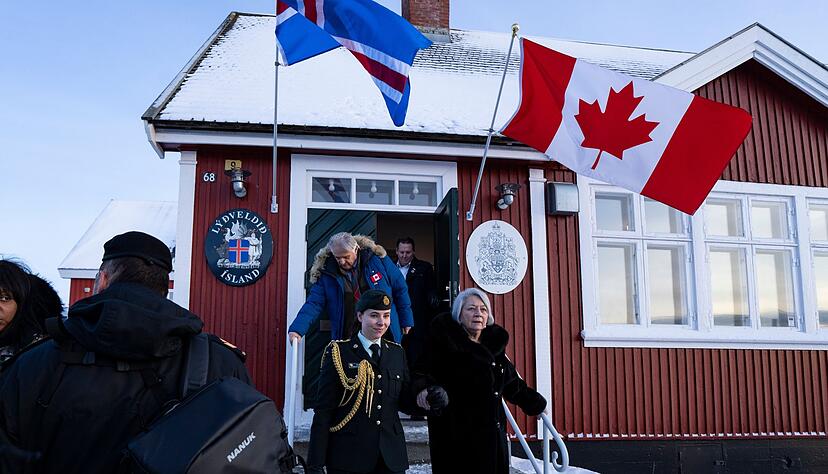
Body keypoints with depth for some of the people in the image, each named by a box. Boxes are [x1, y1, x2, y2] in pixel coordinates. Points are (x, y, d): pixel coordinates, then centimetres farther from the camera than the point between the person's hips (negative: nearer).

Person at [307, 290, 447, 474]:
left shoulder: (397, 353, 11)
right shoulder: (339, 352, -3)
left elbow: (404, 401, 14)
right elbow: (324, 411, -5)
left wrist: (430, 398, -7)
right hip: (348, 458, -4)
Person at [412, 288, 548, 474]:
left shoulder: (494, 344, 13)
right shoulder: (444, 342, -6)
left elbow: (512, 382, 25)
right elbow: (422, 371, -12)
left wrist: (535, 403, 34)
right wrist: (423, 387, -33)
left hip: (493, 436, 6)